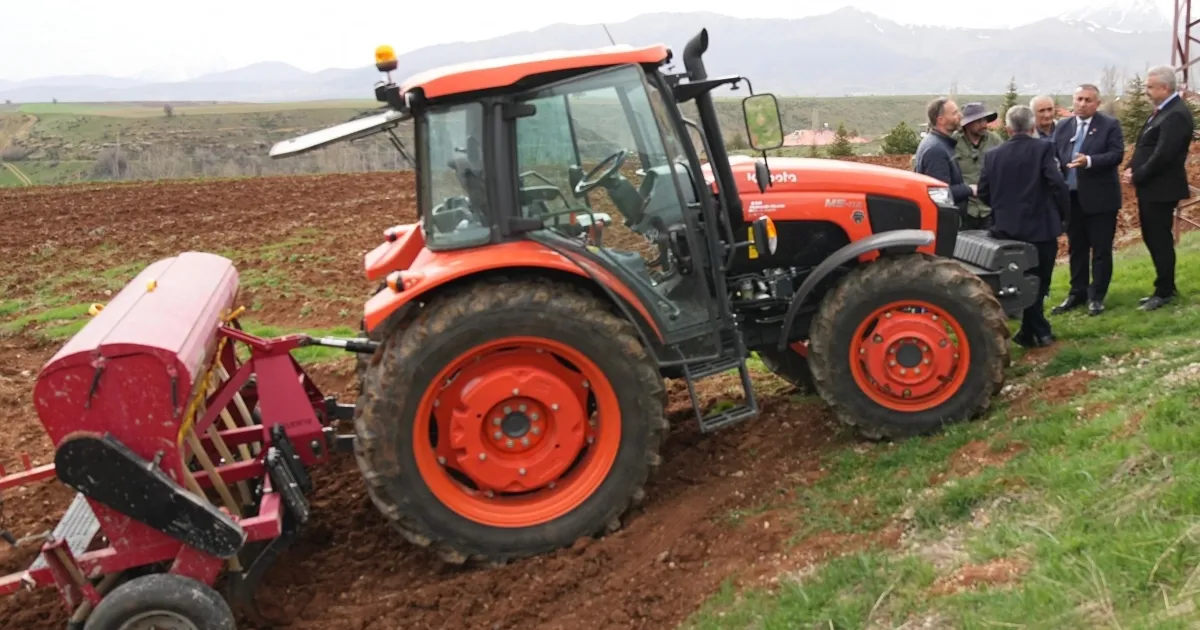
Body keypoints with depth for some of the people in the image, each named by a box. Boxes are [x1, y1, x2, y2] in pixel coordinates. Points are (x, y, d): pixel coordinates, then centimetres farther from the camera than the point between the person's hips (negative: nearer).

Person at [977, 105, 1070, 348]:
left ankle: (1033, 332, 18)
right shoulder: (1043, 149, -8)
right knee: (1037, 282, 9)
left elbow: (983, 192, 4)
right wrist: (1062, 212, 0)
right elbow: (1058, 184, -17)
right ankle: (1037, 331, 15)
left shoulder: (994, 154, 1)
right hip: (1041, 227, -3)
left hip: (1007, 228, 3)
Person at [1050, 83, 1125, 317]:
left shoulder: (1110, 124, -4)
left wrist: (1089, 161, -27)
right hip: (1071, 196, 5)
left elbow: (1117, 154, -13)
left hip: (1100, 197, -4)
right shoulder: (1062, 126, 9)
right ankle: (1077, 293, 22)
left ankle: (1097, 296, 9)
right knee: (1076, 248, 13)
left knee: (1101, 249, 1)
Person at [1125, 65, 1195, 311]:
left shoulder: (1176, 115, -19)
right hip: (1150, 187, 10)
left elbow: (1163, 155, -24)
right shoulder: (1163, 110, 13)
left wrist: (1137, 177, -15)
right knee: (1152, 238, 16)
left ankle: (1164, 292, 9)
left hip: (1160, 189, -10)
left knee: (1160, 239, -1)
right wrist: (1132, 169, 0)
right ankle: (1166, 287, 27)